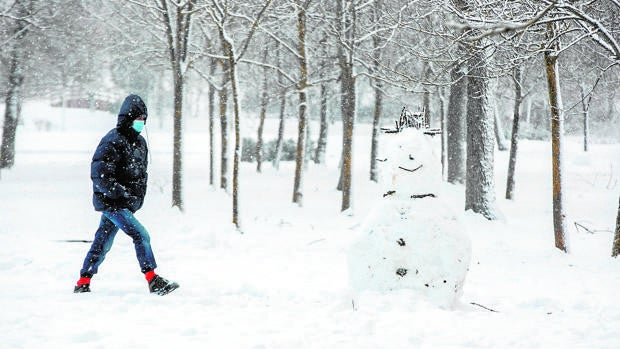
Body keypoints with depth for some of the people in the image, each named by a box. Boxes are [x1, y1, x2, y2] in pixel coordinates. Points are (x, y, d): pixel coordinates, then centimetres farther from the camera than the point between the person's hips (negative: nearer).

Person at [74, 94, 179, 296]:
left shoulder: (140, 142, 13)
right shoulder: (112, 142, -16)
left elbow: (141, 171, 24)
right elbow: (99, 175, -21)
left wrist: (139, 198, 13)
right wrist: (122, 193, -22)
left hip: (127, 203, 9)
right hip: (110, 202, -9)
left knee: (103, 242, 12)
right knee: (140, 235, -14)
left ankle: (83, 283, 20)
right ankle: (153, 282, -11)